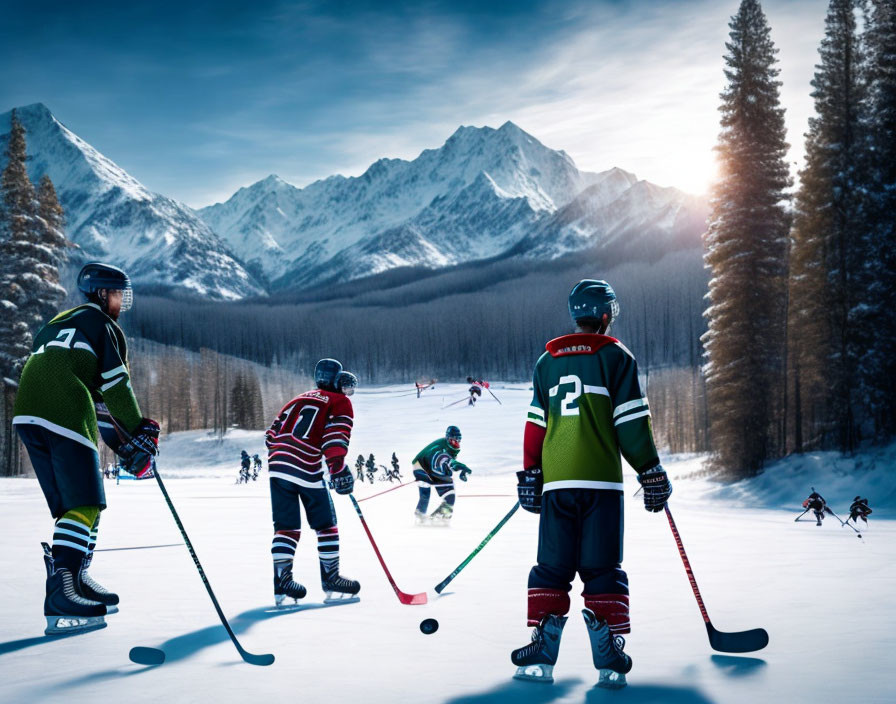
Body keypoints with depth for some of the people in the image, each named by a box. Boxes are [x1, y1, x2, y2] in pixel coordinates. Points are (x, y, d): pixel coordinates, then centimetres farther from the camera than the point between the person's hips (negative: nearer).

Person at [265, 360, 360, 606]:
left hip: (278, 466, 6)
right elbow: (335, 438, -11)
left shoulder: (299, 399, 25)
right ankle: (330, 578, 14)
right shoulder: (340, 402, 7)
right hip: (308, 471, -6)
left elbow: (273, 432, 22)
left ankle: (282, 581, 6)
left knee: (287, 526, 11)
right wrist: (339, 470, -18)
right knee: (326, 524, 9)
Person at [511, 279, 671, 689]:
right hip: (601, 481, -3)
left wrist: (531, 477, 17)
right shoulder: (615, 356, 1)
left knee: (552, 568, 9)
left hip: (555, 483, 3)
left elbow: (535, 425, 13)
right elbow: (631, 424, -3)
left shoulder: (547, 362, 14)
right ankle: (609, 660, -2)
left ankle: (540, 656, 4)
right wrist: (651, 474, 3)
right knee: (602, 570, 2)